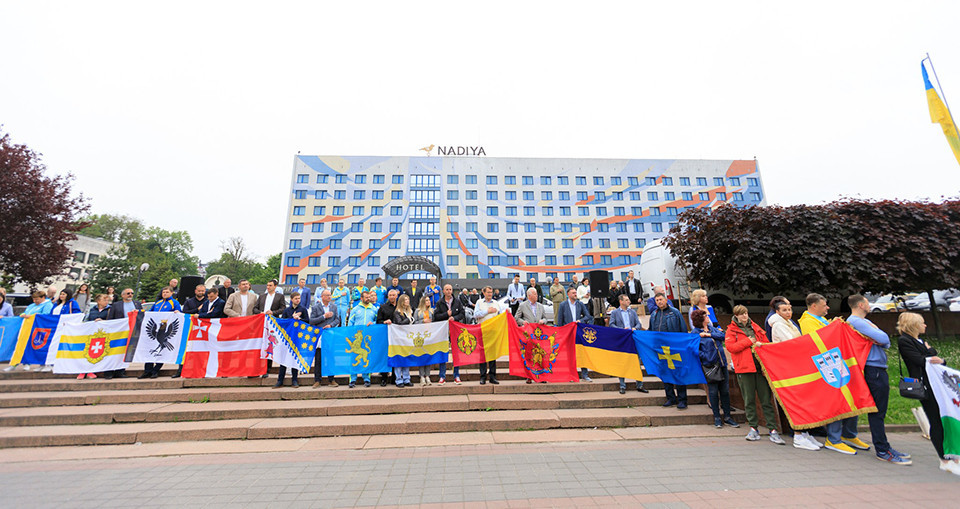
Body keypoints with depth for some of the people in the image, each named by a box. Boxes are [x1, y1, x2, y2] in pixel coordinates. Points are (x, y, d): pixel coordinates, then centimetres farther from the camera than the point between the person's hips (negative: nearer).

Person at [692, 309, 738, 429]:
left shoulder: (712, 328, 12)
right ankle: (717, 417, 16)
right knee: (713, 391, 2)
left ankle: (727, 417, 22)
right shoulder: (695, 332, -7)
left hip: (722, 364, 6)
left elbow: (722, 335, -3)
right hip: (710, 365, -5)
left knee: (725, 390, 10)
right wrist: (705, 357, -17)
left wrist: (709, 334, -12)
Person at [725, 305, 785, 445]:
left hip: (760, 366, 3)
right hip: (744, 368, -3)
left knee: (766, 399, 1)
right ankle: (753, 428, 15)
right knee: (749, 400, 4)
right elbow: (730, 346, -8)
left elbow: (767, 342, 19)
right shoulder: (731, 330, 4)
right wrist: (748, 341, -7)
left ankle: (773, 430, 6)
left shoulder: (755, 327, 16)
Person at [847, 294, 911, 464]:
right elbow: (884, 338, -18)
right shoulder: (856, 322, -12)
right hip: (873, 370, -10)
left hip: (878, 370, 10)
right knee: (877, 411, -6)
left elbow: (886, 343, 14)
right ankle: (882, 450, -1)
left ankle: (883, 446, 20)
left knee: (879, 411, 13)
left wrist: (878, 341, -8)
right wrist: (875, 329, 0)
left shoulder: (865, 321, 19)